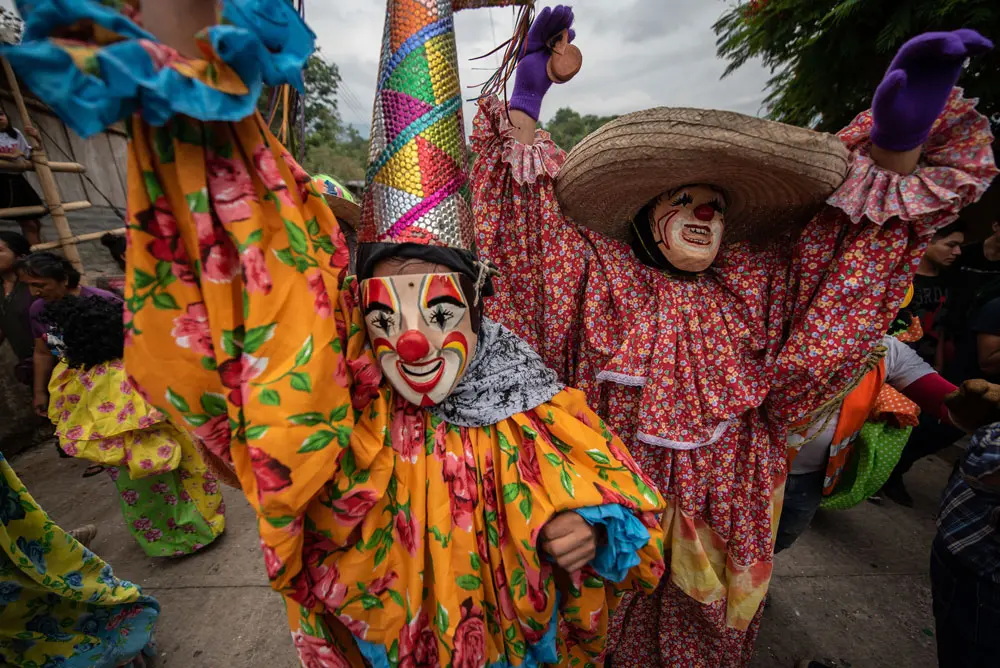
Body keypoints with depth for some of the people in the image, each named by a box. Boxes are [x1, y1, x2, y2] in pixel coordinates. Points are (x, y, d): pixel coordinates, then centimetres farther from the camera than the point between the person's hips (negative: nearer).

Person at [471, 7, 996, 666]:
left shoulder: (761, 284, -4)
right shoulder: (600, 277, -12)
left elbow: (879, 200, -1)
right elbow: (528, 208, -13)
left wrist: (898, 133, -20)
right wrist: (528, 93, -15)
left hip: (723, 520, 3)